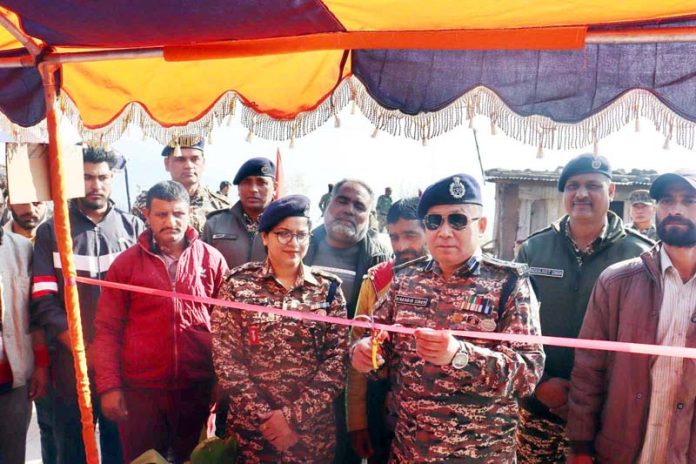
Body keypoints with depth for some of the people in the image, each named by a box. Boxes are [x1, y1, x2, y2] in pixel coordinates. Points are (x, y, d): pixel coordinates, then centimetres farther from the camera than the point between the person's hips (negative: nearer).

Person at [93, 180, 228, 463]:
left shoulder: (212, 260, -1)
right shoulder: (126, 263, 0)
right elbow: (107, 329, 0)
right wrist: (108, 386, -6)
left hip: (199, 388, 0)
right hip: (140, 390, 0)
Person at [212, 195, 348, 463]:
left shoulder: (328, 289, -1)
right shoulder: (238, 285, -3)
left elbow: (337, 360, -5)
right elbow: (225, 358, -7)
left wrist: (294, 416, -12)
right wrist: (264, 416, -13)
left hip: (313, 428, 1)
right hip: (251, 426, -1)